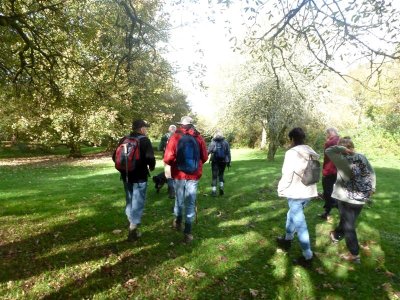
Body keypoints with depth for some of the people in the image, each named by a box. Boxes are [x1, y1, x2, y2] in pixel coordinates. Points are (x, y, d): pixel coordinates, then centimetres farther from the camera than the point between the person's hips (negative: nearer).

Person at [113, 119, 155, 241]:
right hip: (140, 177, -6)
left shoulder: (123, 140, 5)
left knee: (130, 201, 21)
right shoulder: (144, 140, -12)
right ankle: (133, 230, 3)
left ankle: (132, 225, 34)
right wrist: (151, 167, 0)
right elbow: (150, 158, -21)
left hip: (126, 176, 6)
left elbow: (115, 157, 9)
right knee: (138, 203, 3)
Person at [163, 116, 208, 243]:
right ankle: (187, 233, 9)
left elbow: (167, 158, -13)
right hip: (193, 176, 0)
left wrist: (174, 164, 9)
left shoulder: (175, 137, -6)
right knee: (190, 204, 8)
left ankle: (178, 222, 43)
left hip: (178, 175, 0)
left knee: (179, 200, 21)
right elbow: (205, 157, 1)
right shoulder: (198, 137, -2)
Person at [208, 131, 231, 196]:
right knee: (221, 175, 20)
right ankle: (221, 187, 3)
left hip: (215, 161, -1)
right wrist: (229, 161, 5)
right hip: (223, 161, 1)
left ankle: (214, 191, 1)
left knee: (214, 176, 5)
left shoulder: (212, 142, -2)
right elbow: (228, 152, 1)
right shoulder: (225, 142, 3)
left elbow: (208, 151, -9)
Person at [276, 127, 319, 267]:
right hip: (309, 191, 8)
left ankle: (307, 257, 7)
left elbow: (287, 175, -17)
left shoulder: (292, 152, -17)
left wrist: (281, 190, -3)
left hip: (296, 193, -8)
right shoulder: (311, 152, 6)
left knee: (300, 223, 0)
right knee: (292, 215, 26)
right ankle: (287, 239, 42)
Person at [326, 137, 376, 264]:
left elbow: (328, 151, -11)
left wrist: (342, 149, -16)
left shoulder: (343, 159, -16)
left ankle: (355, 255, 12)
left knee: (348, 226, 5)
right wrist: (372, 188, 17)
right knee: (347, 220, 23)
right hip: (361, 197, 6)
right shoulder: (362, 157, 2)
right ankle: (336, 235, 46)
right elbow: (371, 173, 8)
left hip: (346, 197, -6)